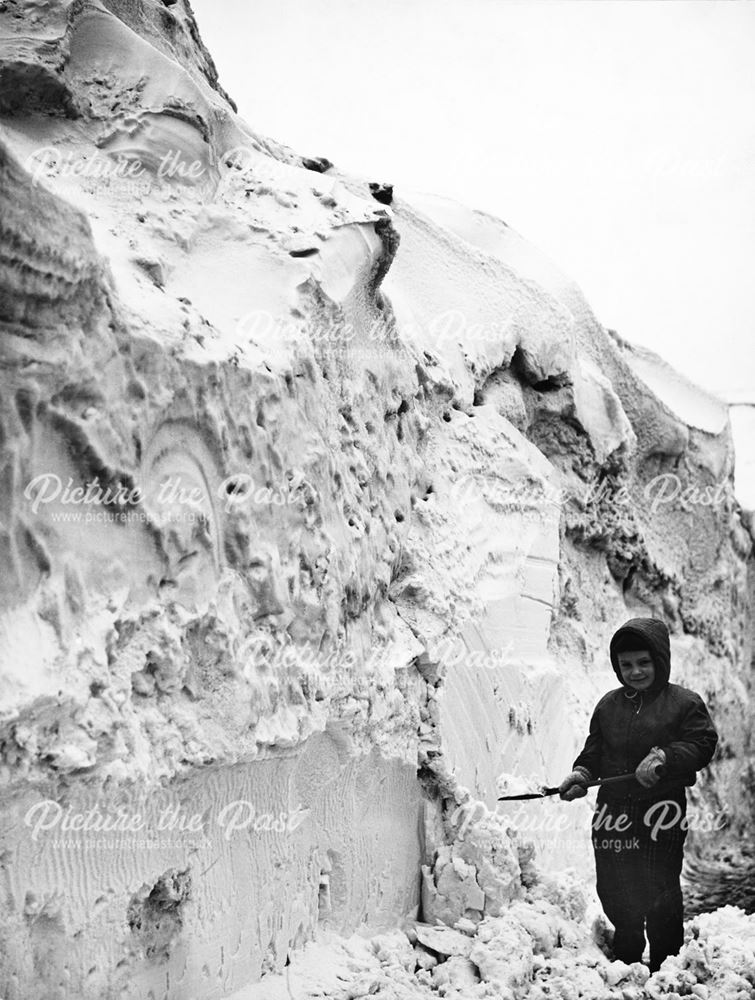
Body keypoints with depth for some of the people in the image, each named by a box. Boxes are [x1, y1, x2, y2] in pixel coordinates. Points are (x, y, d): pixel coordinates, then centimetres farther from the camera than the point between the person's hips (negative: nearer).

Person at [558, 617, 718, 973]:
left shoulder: (683, 702, -2)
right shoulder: (609, 705, 11)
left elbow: (703, 745, -9)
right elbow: (594, 752, 15)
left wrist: (664, 757, -22)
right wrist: (580, 774, -4)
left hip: (661, 811, -4)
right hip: (614, 808, 4)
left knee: (661, 893, -2)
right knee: (614, 892, 12)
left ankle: (666, 967, 16)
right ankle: (626, 961, 34)